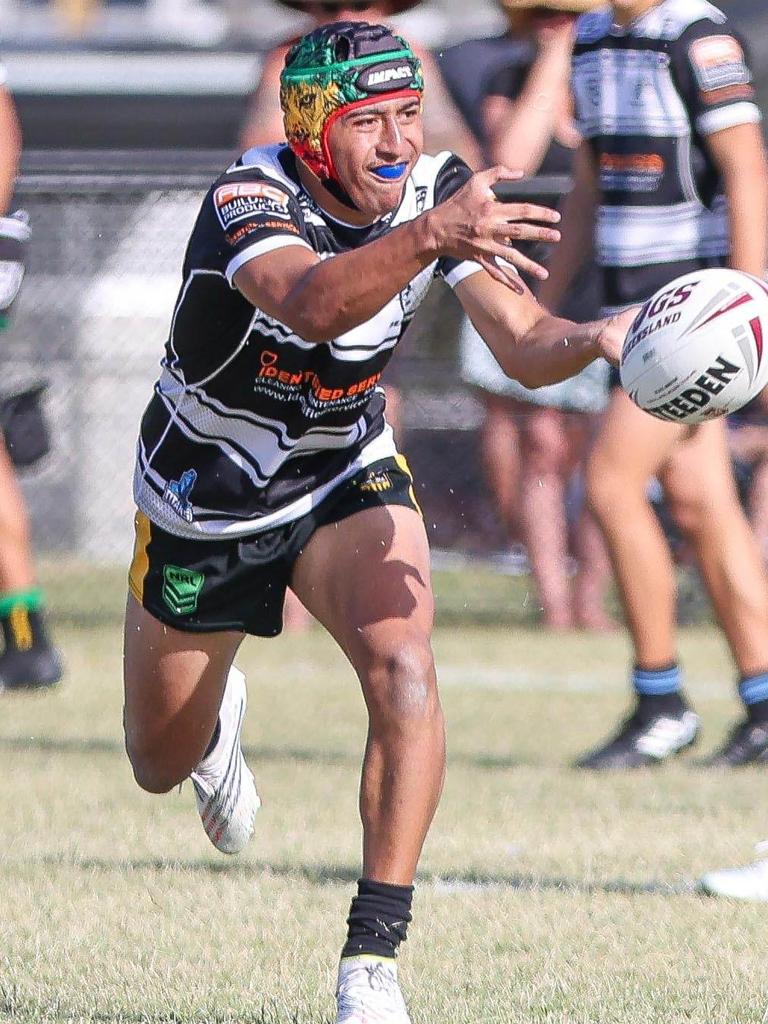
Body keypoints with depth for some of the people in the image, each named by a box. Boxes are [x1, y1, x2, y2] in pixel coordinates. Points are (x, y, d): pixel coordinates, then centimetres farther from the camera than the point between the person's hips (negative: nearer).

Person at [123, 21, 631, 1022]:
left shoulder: (442, 192, -17)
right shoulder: (249, 200, -31)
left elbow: (524, 347, -21)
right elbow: (312, 305, -53)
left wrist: (594, 336, -44)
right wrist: (427, 237, -69)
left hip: (346, 479, 2)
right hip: (202, 499, -2)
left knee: (403, 671, -28)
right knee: (162, 767, 15)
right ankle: (217, 714, 56)